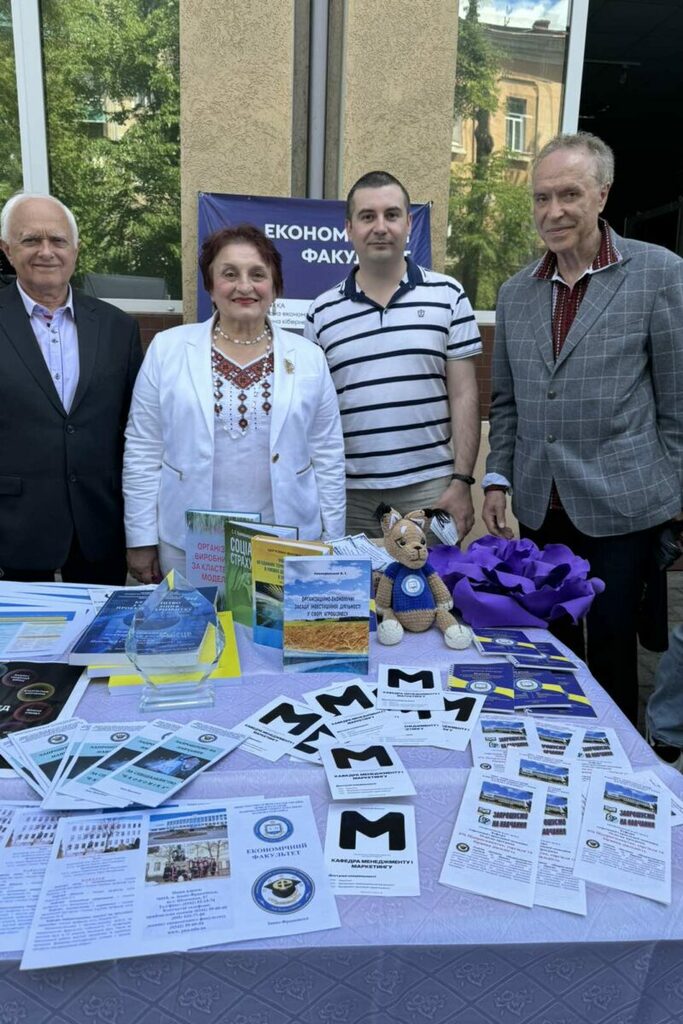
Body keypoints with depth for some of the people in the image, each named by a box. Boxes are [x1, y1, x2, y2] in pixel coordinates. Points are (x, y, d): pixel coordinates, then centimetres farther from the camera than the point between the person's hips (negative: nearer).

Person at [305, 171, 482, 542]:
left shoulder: (448, 297, 3)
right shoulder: (322, 313, 6)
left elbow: (463, 395, 1)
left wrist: (461, 481, -6)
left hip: (430, 488, -1)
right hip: (348, 493, 1)